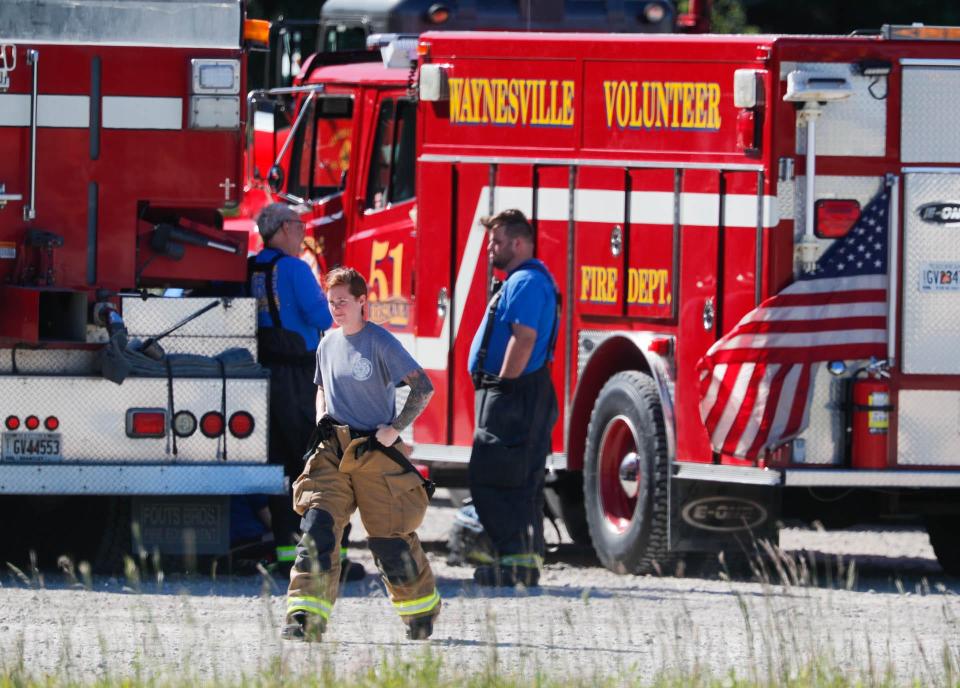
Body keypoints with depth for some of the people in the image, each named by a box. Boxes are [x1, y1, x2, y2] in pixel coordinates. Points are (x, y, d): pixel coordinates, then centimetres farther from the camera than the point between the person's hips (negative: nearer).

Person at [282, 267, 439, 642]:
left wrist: (394, 429, -13)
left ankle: (422, 609, 27)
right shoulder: (328, 345, 10)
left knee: (389, 537, 3)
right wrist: (321, 419, 10)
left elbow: (422, 388, -9)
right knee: (317, 527, -13)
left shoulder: (380, 342, -8)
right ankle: (305, 618, -19)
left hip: (376, 454, -5)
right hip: (333, 453, 5)